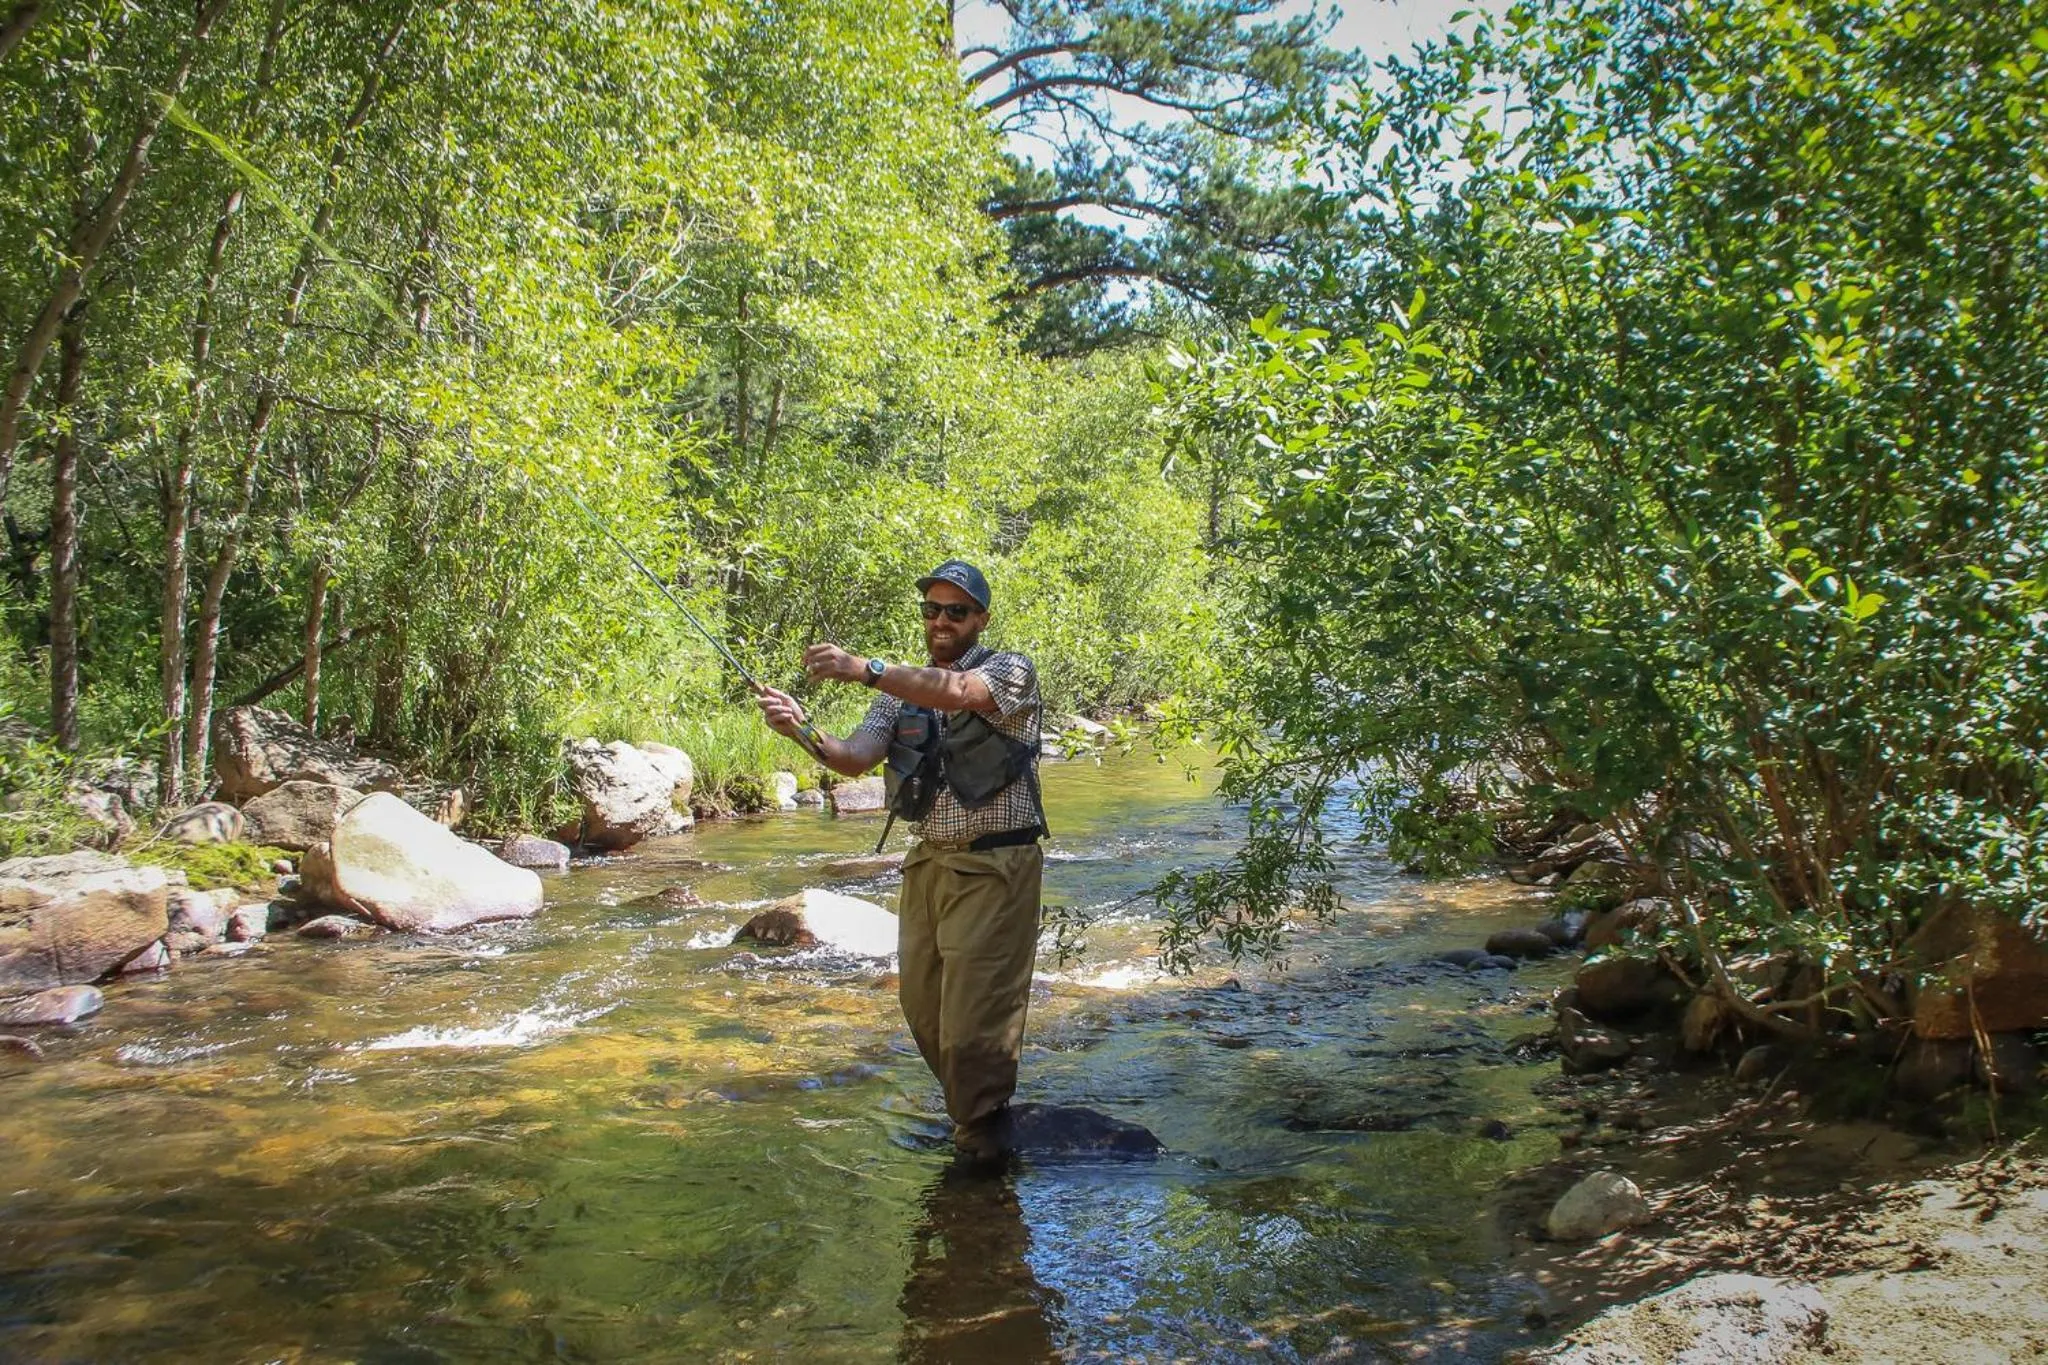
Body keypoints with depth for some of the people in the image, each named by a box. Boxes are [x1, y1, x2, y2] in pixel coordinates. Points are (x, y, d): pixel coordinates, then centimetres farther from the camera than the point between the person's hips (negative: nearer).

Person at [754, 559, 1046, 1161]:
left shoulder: (1010, 671, -5)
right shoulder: (903, 687, 12)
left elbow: (958, 692, -28)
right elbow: (856, 758, -2)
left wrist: (865, 669, -38)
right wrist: (806, 733, -23)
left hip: (994, 867, -6)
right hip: (929, 862, 6)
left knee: (975, 1015, -6)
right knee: (921, 1004, 12)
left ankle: (982, 1136, 14)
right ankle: (967, 1106, 35)